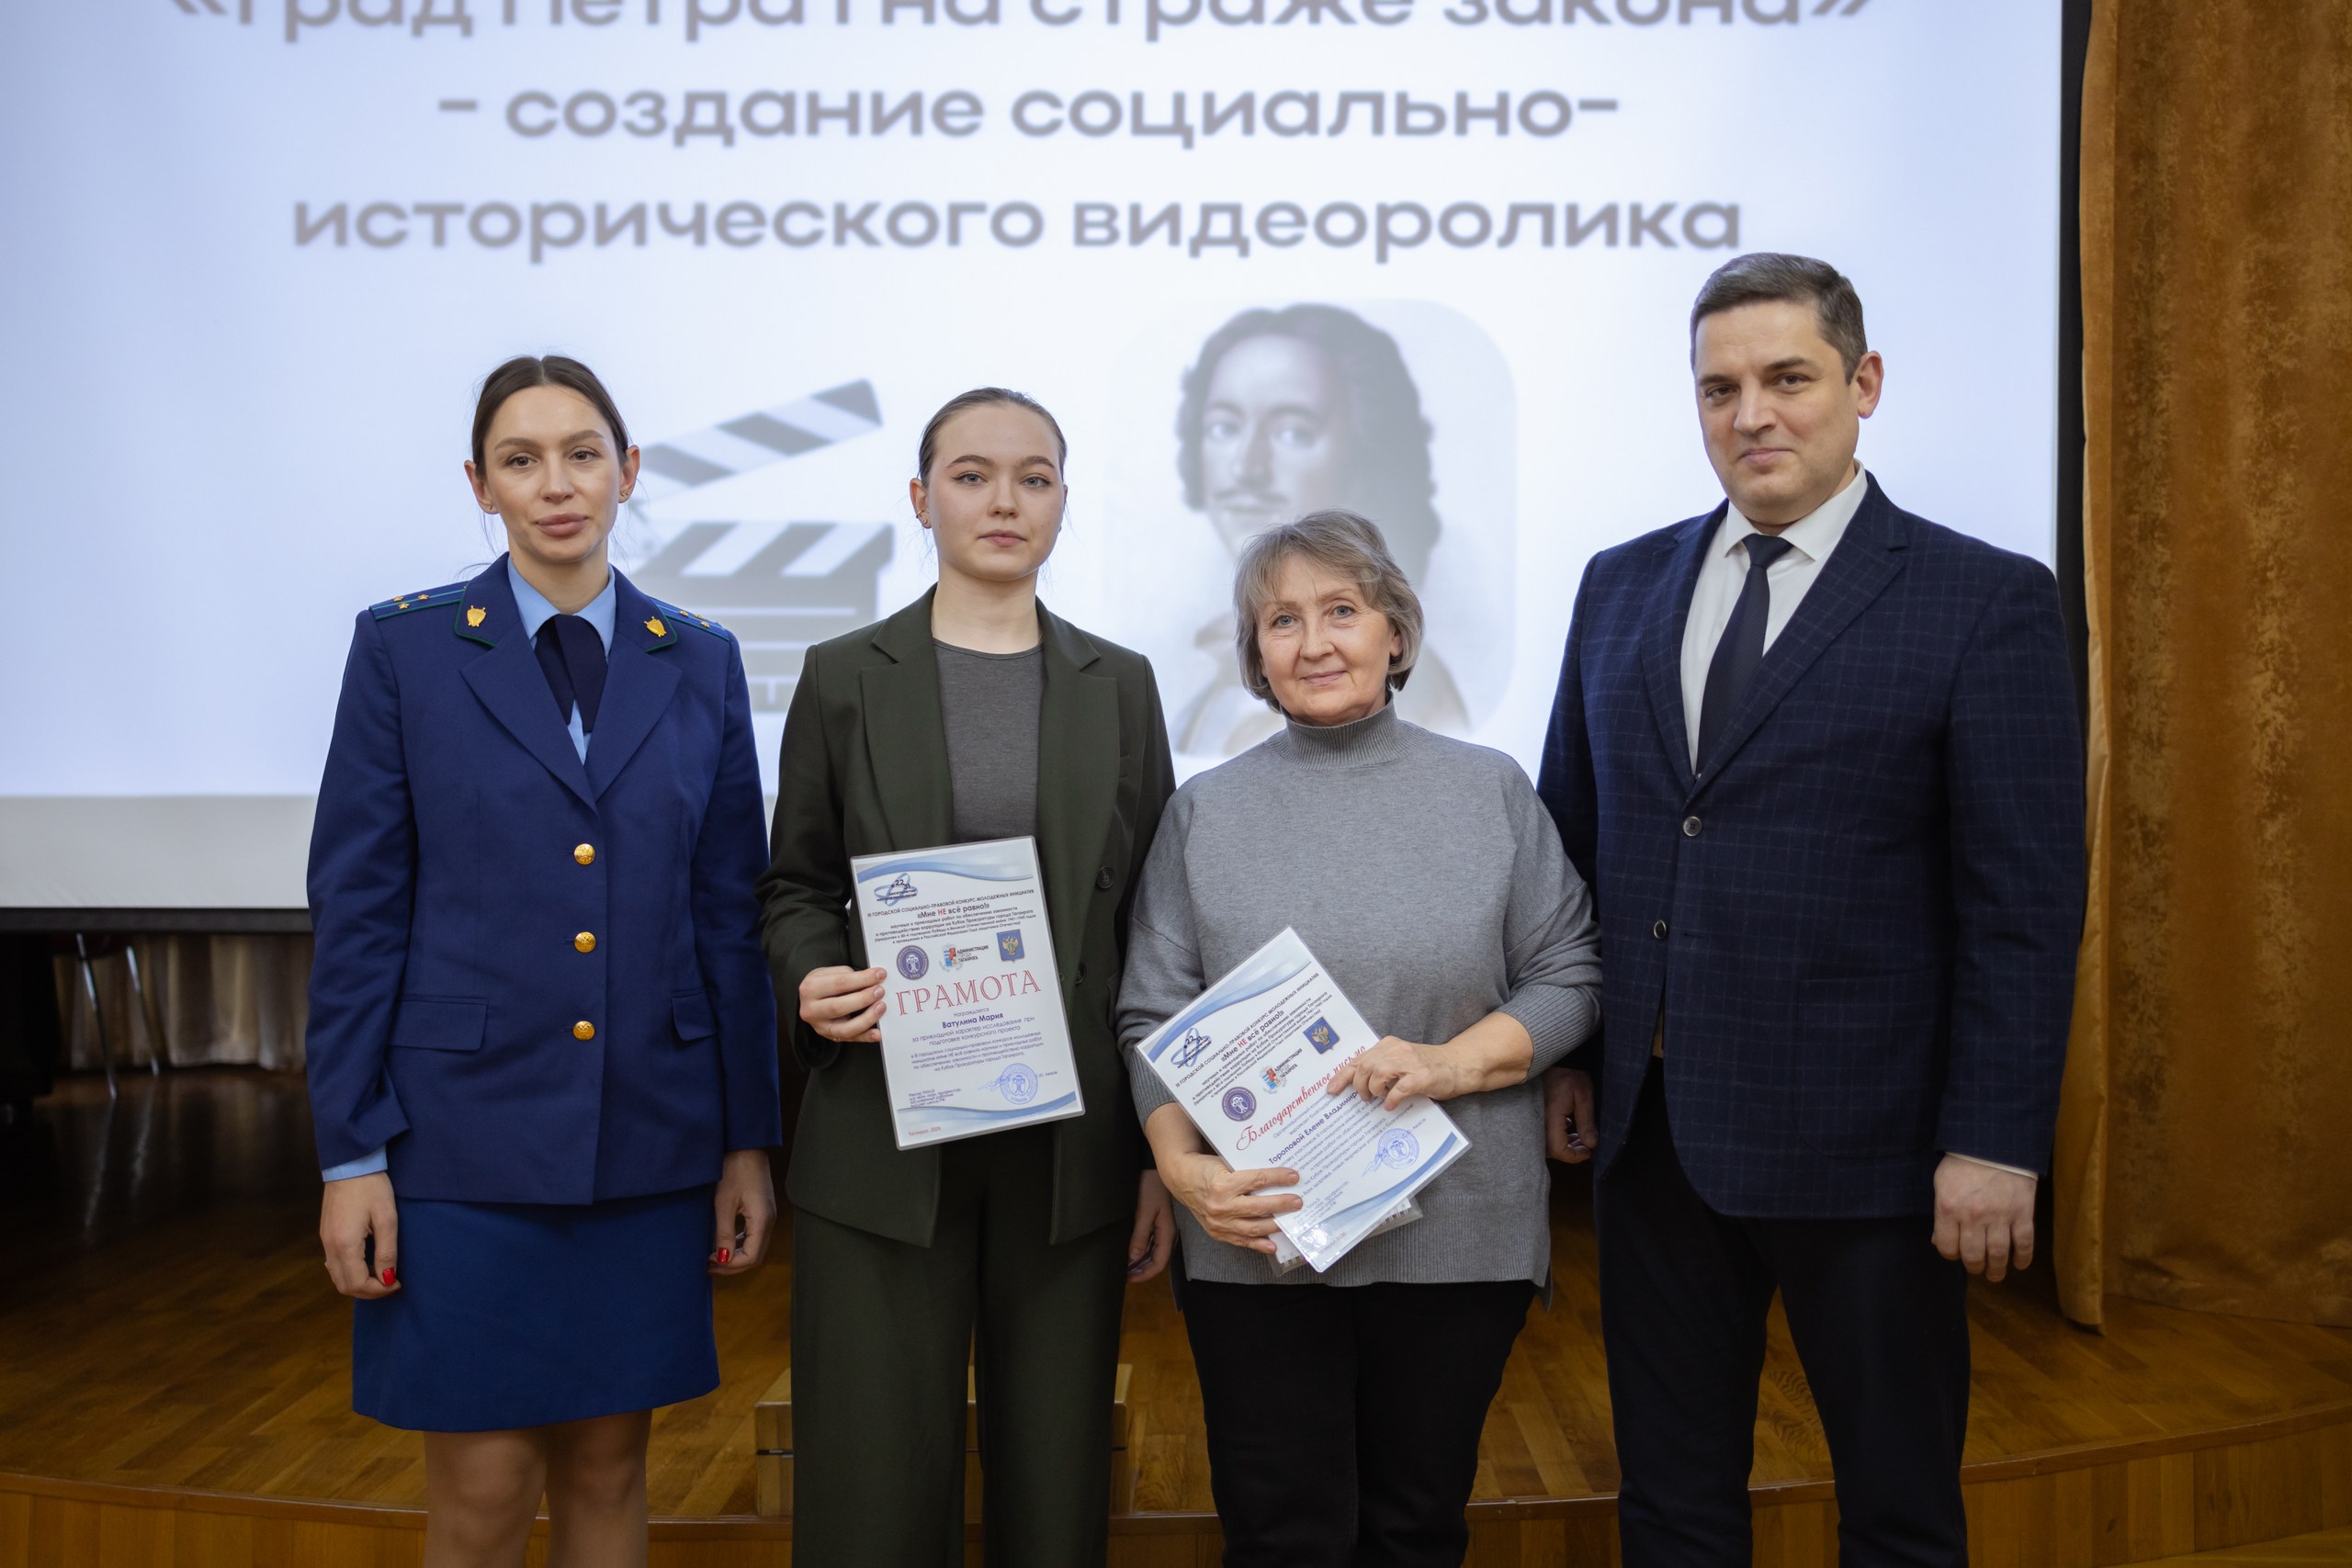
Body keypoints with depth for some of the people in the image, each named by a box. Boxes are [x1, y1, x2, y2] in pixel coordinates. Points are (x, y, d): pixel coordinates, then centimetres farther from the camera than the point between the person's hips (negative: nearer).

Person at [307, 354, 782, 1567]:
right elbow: (356, 906, -2)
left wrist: (748, 1138, 4)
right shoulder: (404, 648, -1)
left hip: (649, 1134, 3)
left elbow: (729, 911, 6)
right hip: (468, 1126, -2)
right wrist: (351, 1151, -6)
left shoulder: (700, 663, 6)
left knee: (608, 1466, 12)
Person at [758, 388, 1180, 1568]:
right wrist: (810, 980, -14)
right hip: (884, 1145, -1)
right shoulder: (844, 676, 5)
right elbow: (794, 886, 9)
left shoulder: (1119, 685, 8)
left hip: (1070, 1148, 1)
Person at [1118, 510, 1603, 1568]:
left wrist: (1454, 1062, -14)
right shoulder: (1207, 811, 5)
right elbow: (1152, 1017, 3)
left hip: (1457, 1232, 0)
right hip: (1260, 1235, 0)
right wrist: (1183, 1167, -12)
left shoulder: (1491, 790, 5)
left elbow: (1569, 977, 3)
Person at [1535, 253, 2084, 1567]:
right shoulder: (1622, 585, 8)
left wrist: (1994, 1143, -13)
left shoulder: (1988, 602, -7)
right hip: (1649, 1127, 4)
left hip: (1863, 1143, -4)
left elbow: (2026, 904, -10)